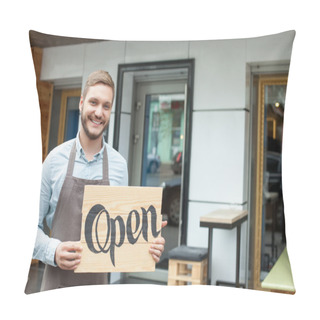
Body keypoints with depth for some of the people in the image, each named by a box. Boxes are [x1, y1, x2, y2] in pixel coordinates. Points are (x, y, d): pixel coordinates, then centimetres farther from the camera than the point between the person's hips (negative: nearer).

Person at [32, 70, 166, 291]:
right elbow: (32, 225, 0)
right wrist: (53, 251, -18)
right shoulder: (56, 159, -5)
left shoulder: (119, 165, -1)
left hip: (98, 281, 1)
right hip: (58, 281, -1)